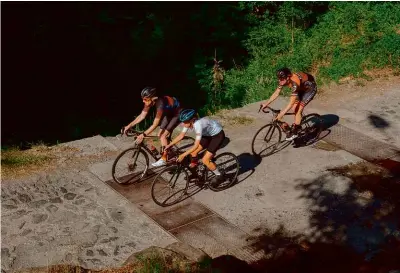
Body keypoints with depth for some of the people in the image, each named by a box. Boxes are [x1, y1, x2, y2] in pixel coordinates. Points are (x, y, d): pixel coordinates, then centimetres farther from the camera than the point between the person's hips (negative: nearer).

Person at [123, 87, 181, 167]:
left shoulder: (160, 103, -39)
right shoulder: (150, 102, -18)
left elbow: (155, 125, -39)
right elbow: (142, 116, -10)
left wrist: (143, 135, -44)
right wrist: (129, 126, -14)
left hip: (177, 114, -8)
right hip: (168, 113, 8)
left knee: (163, 135, -13)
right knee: (160, 134, 5)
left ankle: (164, 159, -1)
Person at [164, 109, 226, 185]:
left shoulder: (198, 124, -37)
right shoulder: (189, 122, -14)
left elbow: (196, 146, -37)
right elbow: (181, 136, -2)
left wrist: (183, 155, -36)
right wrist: (169, 145, -6)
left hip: (218, 135, -8)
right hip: (208, 134, 8)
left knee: (205, 160, -12)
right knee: (193, 152, 3)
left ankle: (219, 175, 9)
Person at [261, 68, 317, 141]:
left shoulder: (294, 83, -41)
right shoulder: (283, 80, -20)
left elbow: (291, 103, -41)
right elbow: (276, 93, -10)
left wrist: (282, 114, -45)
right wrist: (266, 103, -17)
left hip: (310, 88, -8)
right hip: (302, 88, 8)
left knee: (298, 110, -14)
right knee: (294, 109, 3)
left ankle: (294, 132, -5)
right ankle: (297, 127, 21)